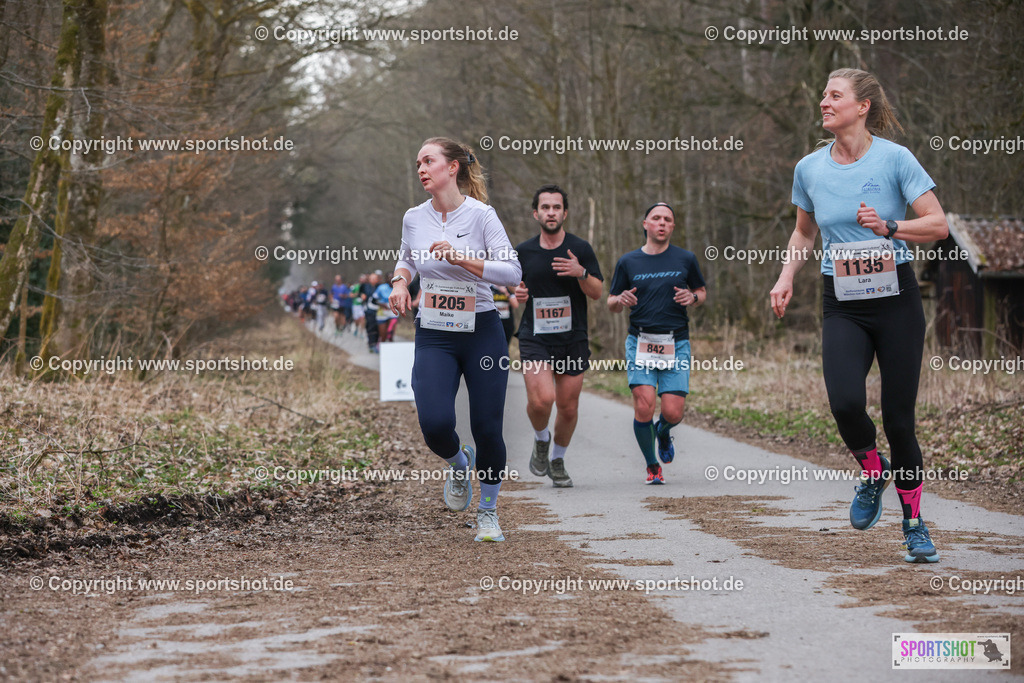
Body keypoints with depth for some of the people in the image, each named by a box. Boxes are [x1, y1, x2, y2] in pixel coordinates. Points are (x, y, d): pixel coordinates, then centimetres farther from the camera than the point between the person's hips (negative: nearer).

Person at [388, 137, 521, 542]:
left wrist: (460, 258, -24)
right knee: (435, 424, -18)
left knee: (487, 429, -2)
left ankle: (488, 513, 22)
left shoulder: (480, 215, -9)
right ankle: (460, 465, 18)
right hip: (433, 337, 2)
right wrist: (400, 282, 4)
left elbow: (512, 272, -15)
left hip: (482, 332, -2)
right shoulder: (414, 218, 4)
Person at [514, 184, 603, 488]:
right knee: (541, 399, -21)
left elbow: (597, 292, 1)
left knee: (568, 408, 4)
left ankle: (558, 460, 28)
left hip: (573, 339, 1)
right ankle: (541, 439, 11)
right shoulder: (523, 252, 5)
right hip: (534, 338, -1)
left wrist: (581, 273, -19)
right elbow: (514, 285, 20)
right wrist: (516, 293, -4)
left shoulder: (580, 249, 1)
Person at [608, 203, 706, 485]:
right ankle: (652, 466, 7)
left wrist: (692, 297, -5)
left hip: (676, 343, 0)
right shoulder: (628, 262, 6)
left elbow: (702, 292, 18)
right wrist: (621, 300, -11)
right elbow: (611, 303, 13)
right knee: (644, 405, -16)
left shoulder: (685, 259, 6)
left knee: (673, 413, -8)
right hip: (640, 342, 0)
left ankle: (663, 432, 31)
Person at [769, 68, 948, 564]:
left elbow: (938, 225, -6)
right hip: (842, 306, 2)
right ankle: (872, 471, 11)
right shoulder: (810, 169, 5)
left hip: (896, 299, -2)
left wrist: (888, 228, -21)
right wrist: (786, 277, 7)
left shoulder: (894, 158, -6)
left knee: (898, 416, -3)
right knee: (845, 402, -21)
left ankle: (914, 525, 15)